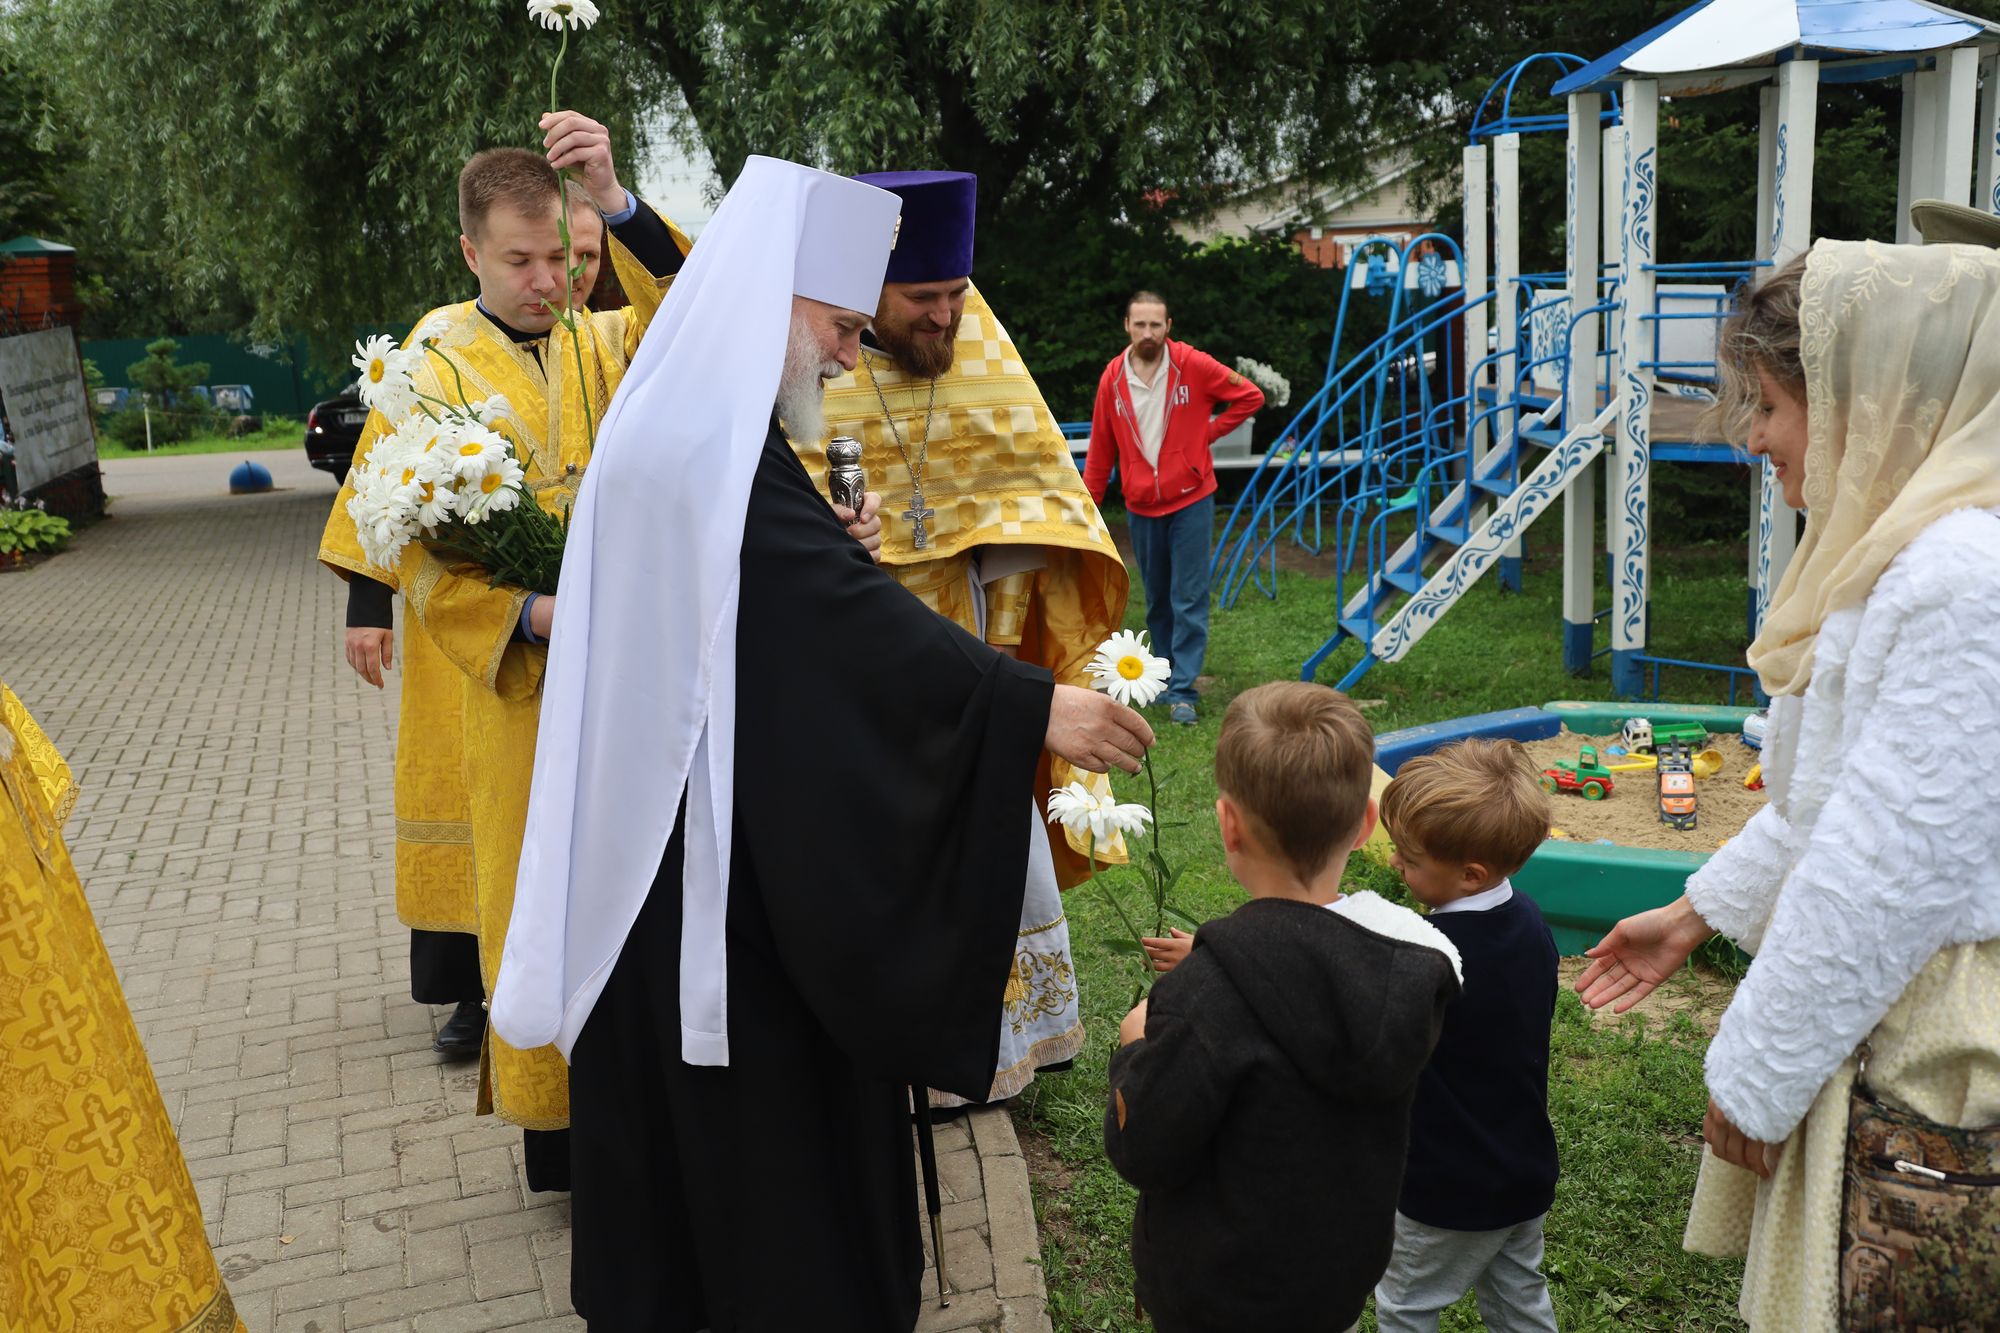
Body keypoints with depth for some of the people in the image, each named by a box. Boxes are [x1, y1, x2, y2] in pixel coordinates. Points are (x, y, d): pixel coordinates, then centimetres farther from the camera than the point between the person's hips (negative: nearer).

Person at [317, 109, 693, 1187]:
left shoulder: (612, 345, 6)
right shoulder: (432, 369, -2)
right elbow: (417, 543, -10)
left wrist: (614, 200, -30)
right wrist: (528, 613, -25)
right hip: (508, 691, -2)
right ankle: (560, 1137, 19)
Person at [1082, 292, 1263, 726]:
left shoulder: (1193, 365, -8)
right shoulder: (1112, 379, -1)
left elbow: (1250, 396, 1)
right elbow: (1101, 450, 6)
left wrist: (1208, 432, -5)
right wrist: (1089, 503, 7)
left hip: (1190, 499, -3)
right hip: (1141, 506, 3)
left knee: (1189, 600, -4)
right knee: (1156, 600, 12)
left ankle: (1182, 691, -2)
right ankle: (1165, 676, 26)